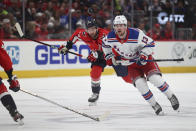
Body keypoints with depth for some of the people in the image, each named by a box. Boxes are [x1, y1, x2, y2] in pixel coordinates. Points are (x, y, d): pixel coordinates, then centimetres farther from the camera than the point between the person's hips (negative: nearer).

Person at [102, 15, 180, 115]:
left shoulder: (136, 34, -25)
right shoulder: (110, 37, -15)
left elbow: (150, 43, -15)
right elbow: (105, 44, 9)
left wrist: (144, 55, -26)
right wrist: (109, 57, 6)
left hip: (144, 59, -2)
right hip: (129, 64, 2)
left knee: (155, 78, -21)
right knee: (140, 83, -20)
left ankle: (171, 96, 1)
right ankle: (154, 105, -3)